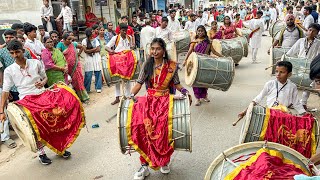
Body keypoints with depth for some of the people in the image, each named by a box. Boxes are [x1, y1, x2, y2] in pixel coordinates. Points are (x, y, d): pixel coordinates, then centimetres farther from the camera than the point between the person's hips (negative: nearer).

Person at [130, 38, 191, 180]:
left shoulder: (172, 66, 4)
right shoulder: (147, 65, 8)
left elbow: (176, 84, 11)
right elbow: (139, 83, 6)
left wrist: (185, 91, -7)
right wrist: (131, 95, -9)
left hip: (165, 99, -2)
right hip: (149, 99, 2)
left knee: (162, 125, -27)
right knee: (142, 124, -24)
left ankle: (164, 161, -2)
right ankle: (144, 165, -11)